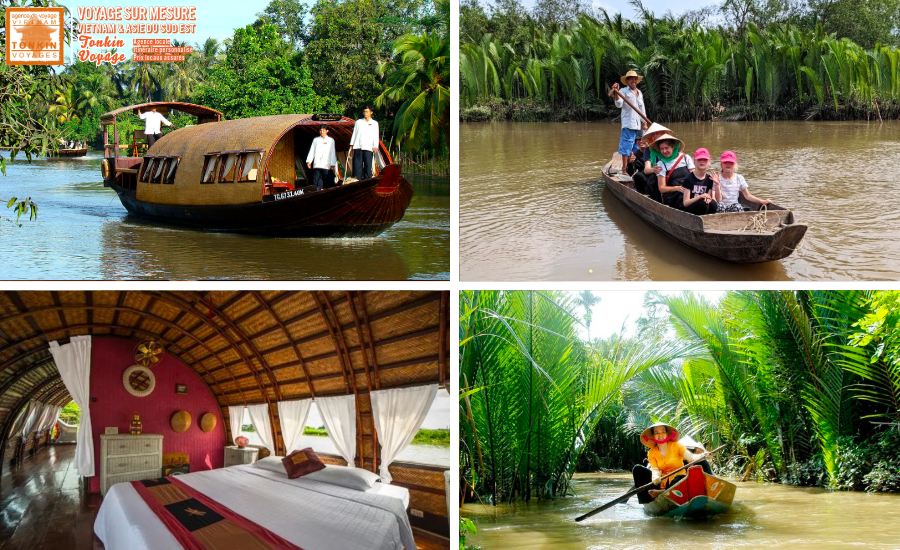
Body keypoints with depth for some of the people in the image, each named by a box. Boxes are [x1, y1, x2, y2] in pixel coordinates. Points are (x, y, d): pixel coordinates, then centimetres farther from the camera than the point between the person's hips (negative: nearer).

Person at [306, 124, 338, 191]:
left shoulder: (331, 140, 12)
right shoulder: (316, 140, 17)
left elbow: (333, 152, 8)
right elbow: (312, 151, 14)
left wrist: (333, 164, -1)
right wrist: (309, 161, 2)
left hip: (326, 166, -2)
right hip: (317, 165, 2)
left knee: (329, 183, -8)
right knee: (316, 182, -4)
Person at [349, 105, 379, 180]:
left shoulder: (374, 123, 14)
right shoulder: (358, 122, 18)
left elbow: (376, 136, 8)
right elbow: (354, 133, 17)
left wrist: (375, 146, -3)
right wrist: (351, 144, 10)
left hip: (368, 148, -1)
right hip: (358, 146, 1)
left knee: (368, 164, -6)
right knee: (357, 164, -6)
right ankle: (357, 179, -6)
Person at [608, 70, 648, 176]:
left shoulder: (639, 93, 19)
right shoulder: (624, 91, -3)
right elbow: (619, 104, -19)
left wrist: (644, 123, 21)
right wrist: (616, 93, -36)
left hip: (638, 125, 7)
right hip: (628, 124, -7)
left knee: (637, 148, 12)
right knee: (626, 147, -8)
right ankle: (624, 168, -6)